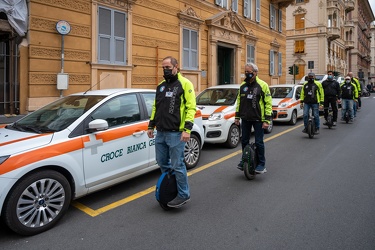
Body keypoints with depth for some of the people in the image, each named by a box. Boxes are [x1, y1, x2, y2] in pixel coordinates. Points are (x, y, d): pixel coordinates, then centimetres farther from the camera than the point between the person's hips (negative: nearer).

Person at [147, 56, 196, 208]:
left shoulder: (184, 84, -5)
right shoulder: (161, 86, 16)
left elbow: (191, 107, -12)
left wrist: (187, 129, -19)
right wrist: (151, 126, 18)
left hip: (175, 133, -7)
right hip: (160, 132, 7)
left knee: (177, 165, -2)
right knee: (162, 163, 15)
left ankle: (183, 195, 13)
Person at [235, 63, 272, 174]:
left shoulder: (262, 85, -7)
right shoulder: (242, 86, 9)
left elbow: (268, 103, -8)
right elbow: (239, 102, 17)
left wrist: (267, 120, -13)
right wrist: (237, 116, 14)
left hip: (258, 119, -5)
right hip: (245, 119, 5)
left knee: (259, 142, 0)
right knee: (244, 141, 12)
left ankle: (261, 164, 13)